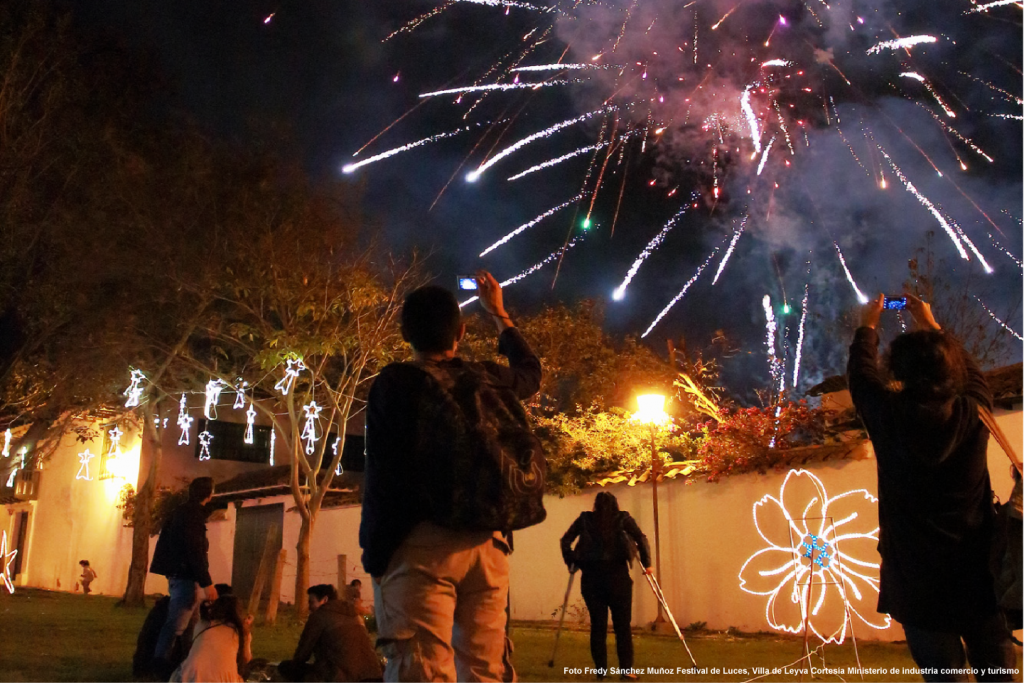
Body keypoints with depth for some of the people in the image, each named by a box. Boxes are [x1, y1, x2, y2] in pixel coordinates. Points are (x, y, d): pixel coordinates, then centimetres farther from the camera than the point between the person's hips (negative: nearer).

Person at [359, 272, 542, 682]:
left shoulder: (395, 382, 0)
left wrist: (374, 552, 5)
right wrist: (497, 313, 46)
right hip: (486, 545, 4)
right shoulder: (490, 381, 12)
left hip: (418, 545, -4)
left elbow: (382, 472, -2)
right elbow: (530, 372, 35)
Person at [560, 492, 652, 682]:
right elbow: (641, 539, -2)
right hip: (617, 574, -1)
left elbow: (565, 540, 7)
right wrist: (646, 563, 5)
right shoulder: (623, 518, 7)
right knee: (622, 624, 4)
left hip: (591, 576, 1)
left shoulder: (585, 519, 10)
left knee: (597, 624, 7)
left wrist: (571, 563, 14)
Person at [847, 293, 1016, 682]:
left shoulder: (891, 416, -12)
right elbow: (970, 371, 16)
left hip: (919, 580, -2)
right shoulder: (973, 413, -6)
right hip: (978, 574, 2)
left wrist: (868, 327, 24)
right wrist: (931, 326, 28)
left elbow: (861, 373, 8)